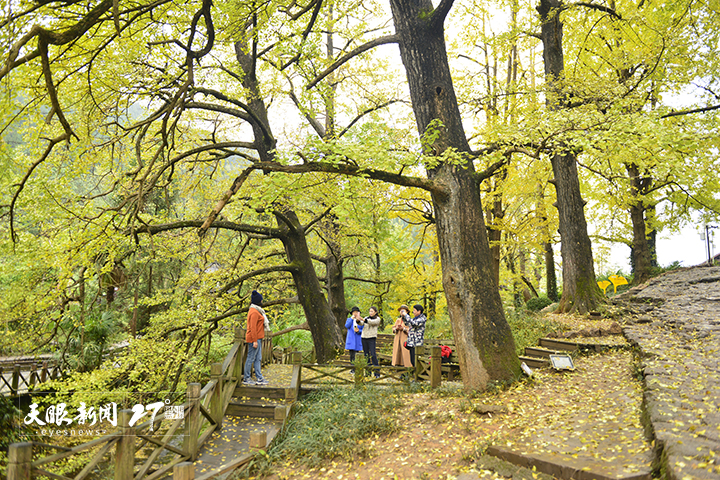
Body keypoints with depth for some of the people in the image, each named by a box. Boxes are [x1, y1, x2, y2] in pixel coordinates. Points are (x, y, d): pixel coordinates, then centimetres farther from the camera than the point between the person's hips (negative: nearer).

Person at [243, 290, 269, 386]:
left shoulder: (255, 310, 14)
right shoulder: (254, 312, -17)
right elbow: (253, 327, -20)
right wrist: (255, 341, -21)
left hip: (258, 338, 10)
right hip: (254, 338, -10)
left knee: (258, 359, 12)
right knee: (251, 359, -1)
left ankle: (259, 378, 17)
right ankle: (246, 379, 8)